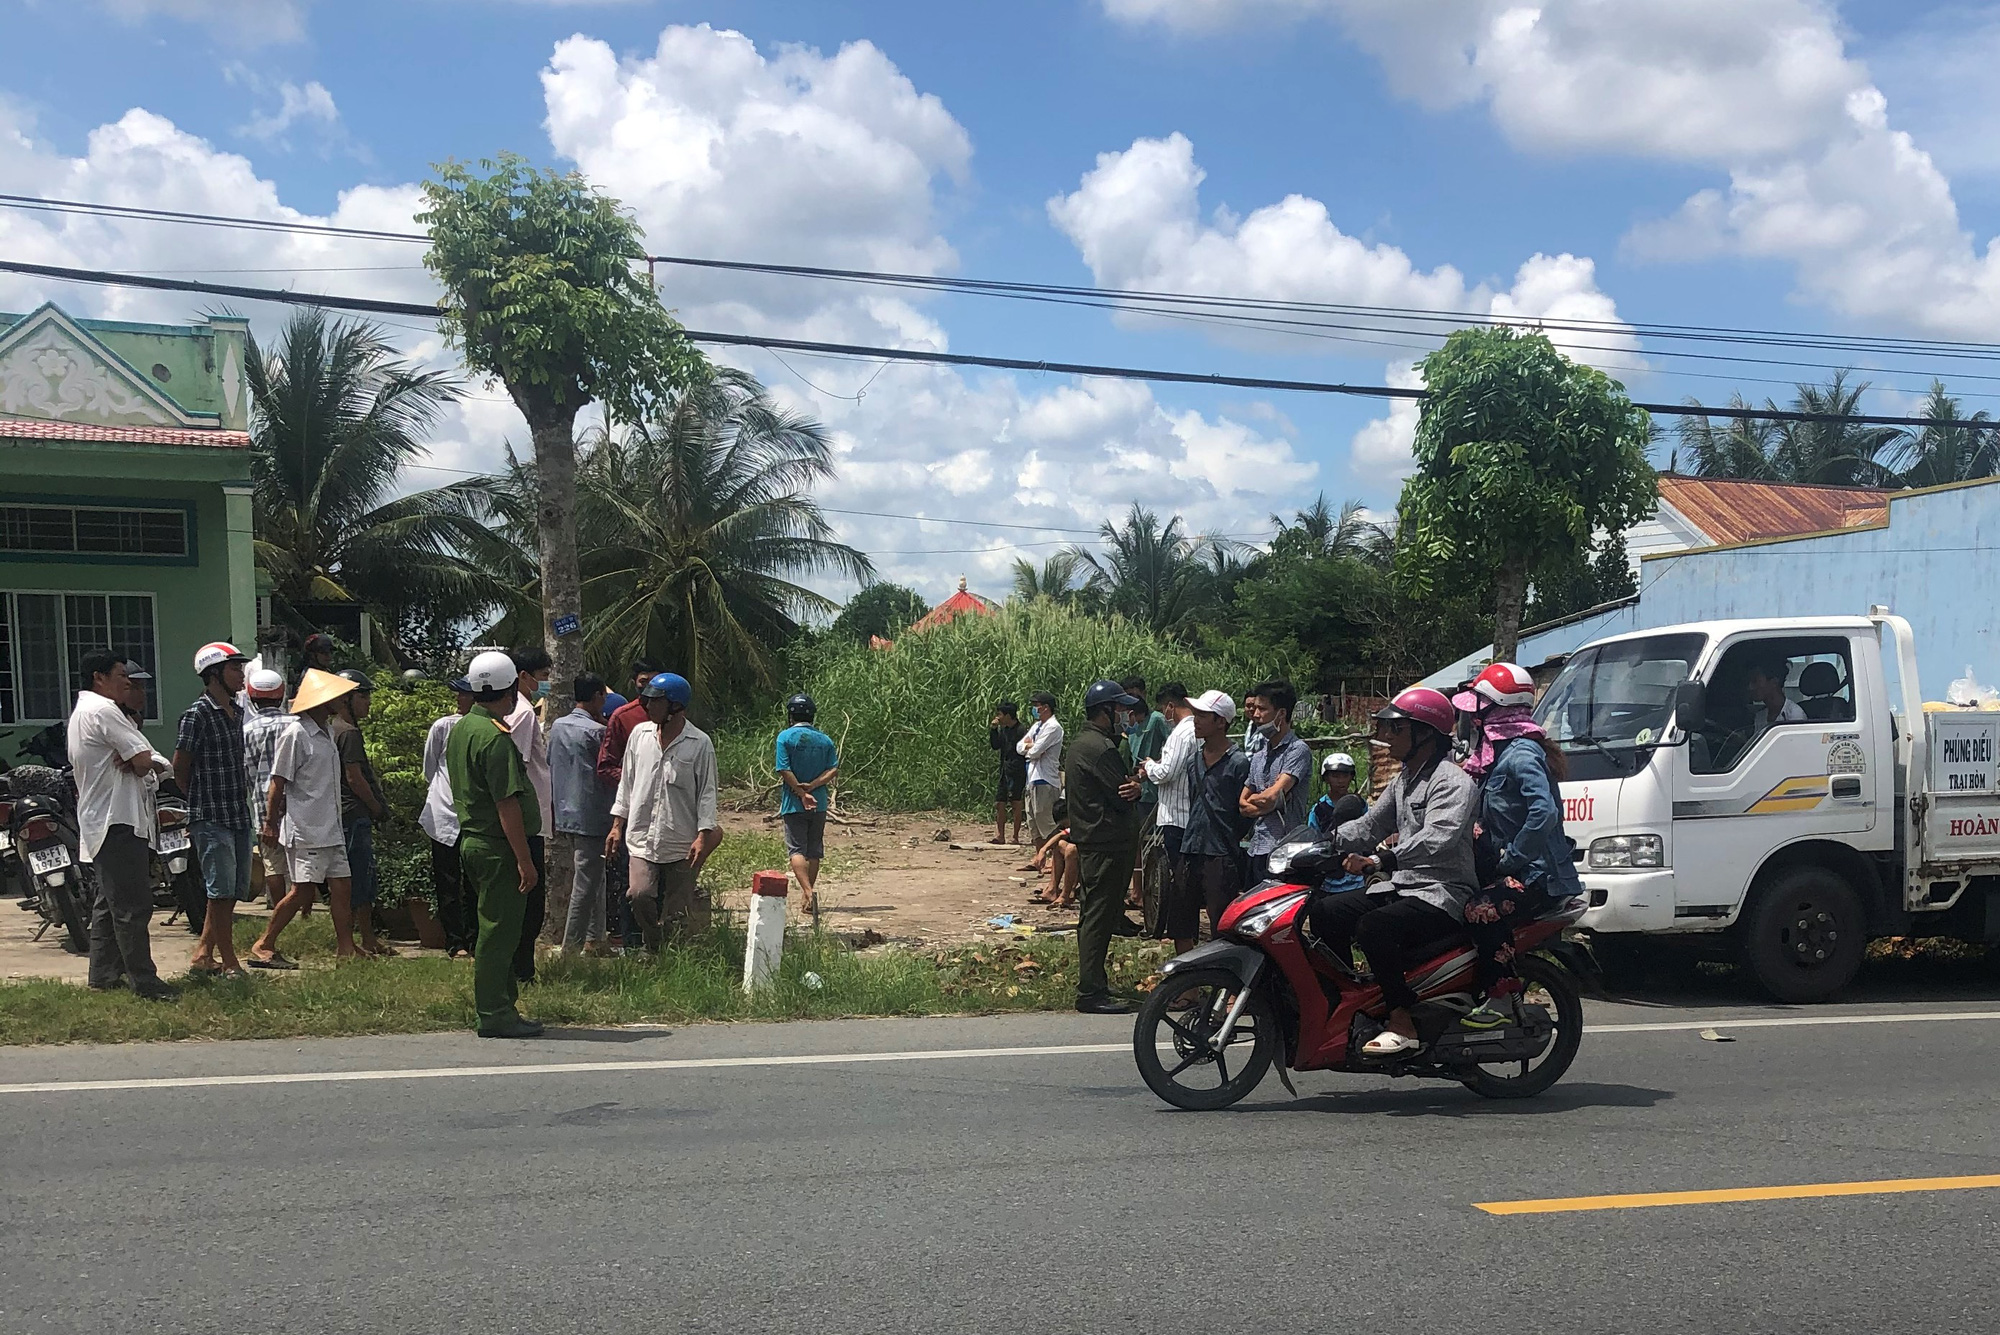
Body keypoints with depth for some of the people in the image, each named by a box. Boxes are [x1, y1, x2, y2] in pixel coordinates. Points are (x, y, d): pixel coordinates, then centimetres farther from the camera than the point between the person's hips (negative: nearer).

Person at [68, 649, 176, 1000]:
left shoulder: (82, 711, 20)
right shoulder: (103, 710, -13)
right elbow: (144, 760, -20)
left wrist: (131, 761, -8)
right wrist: (137, 763, 2)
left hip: (96, 825, 11)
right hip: (119, 823, -11)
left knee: (109, 903, 16)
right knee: (133, 906, -9)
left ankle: (104, 974, 22)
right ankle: (143, 981, -8)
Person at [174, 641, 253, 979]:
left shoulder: (236, 712, 14)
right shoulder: (198, 714, -11)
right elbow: (180, 766, -8)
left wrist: (242, 799, 15)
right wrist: (203, 801, 1)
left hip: (238, 815, 8)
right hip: (211, 818, -8)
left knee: (235, 890, 11)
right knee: (221, 891, -4)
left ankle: (202, 954, 22)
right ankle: (229, 963, 2)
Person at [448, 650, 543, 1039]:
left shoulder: (459, 729, 12)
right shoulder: (496, 738, -19)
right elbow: (507, 805, -22)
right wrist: (525, 860, -19)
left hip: (471, 841, 10)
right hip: (498, 847, -10)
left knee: (498, 931, 15)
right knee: (498, 933, -4)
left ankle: (501, 1010, 21)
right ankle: (495, 1017, 2)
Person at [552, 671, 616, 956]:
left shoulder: (557, 726, 8)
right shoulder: (595, 731, -15)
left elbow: (550, 765, 14)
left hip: (566, 813, 8)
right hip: (591, 817, -8)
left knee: (591, 879, 18)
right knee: (586, 884, -3)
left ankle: (593, 938, 24)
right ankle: (571, 948, -2)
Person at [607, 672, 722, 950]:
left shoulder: (700, 743, -3)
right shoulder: (640, 734, 8)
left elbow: (707, 793, -1)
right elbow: (627, 783, 15)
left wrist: (703, 836, -10)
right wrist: (617, 825, 12)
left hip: (682, 844, -2)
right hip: (642, 837, 2)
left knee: (677, 912, 1)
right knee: (640, 895, -16)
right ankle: (655, 953, 5)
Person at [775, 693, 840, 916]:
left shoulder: (785, 737, -5)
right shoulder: (825, 740, 7)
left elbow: (784, 770, -14)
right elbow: (834, 769, -4)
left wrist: (802, 793, -12)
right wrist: (811, 786, -10)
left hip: (794, 804, -4)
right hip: (819, 804, 4)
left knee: (797, 849, -4)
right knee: (814, 850, 12)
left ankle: (808, 891, -24)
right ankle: (808, 897, 18)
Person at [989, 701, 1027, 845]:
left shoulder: (1021, 731, -12)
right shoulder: (1003, 730, 11)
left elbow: (1025, 753, -13)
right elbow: (995, 746, 14)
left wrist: (1026, 777, -17)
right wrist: (993, 730, 1)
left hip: (1017, 773, -8)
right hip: (1004, 772, 8)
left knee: (1015, 804, -2)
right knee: (999, 803, 4)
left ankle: (1016, 837, 5)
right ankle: (1000, 835, 7)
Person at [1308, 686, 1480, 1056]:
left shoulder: (1453, 782, -15)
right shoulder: (1404, 779, 17)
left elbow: (1436, 840, -31)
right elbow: (1371, 825, 21)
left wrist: (1381, 860, -42)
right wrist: (1328, 839, 4)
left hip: (1442, 895, -10)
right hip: (1404, 888, 10)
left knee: (1374, 928, -33)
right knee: (1325, 913, 1)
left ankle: (1403, 1025, -24)